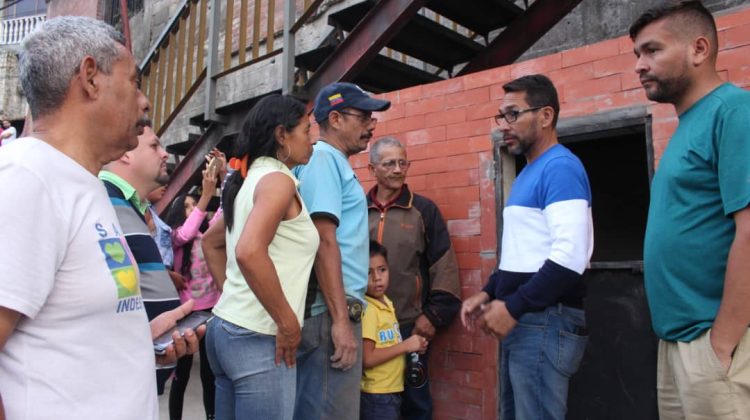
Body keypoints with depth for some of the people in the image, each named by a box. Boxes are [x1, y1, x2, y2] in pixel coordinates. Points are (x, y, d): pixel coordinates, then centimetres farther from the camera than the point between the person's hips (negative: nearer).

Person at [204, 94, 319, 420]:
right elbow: (249, 252, -28)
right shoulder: (277, 179, -12)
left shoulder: (249, 179, 14)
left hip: (227, 326, 9)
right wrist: (288, 323, -19)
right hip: (259, 337, -9)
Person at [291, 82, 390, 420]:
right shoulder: (322, 158, -9)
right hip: (330, 311, -10)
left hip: (336, 309, 10)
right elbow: (323, 240, -18)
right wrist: (341, 319, -20)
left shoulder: (333, 162, 19)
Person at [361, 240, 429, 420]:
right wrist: (405, 345, -19)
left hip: (392, 392, 8)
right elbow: (367, 359, -23)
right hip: (376, 396, -8)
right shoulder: (367, 310, -19)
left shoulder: (387, 304, 6)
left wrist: (414, 345, -2)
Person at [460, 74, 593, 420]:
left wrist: (513, 307, -18)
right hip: (522, 321, 9)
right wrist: (489, 293, 10)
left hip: (546, 322, -9)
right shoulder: (528, 173, 16)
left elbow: (570, 257, -24)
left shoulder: (560, 167, -13)